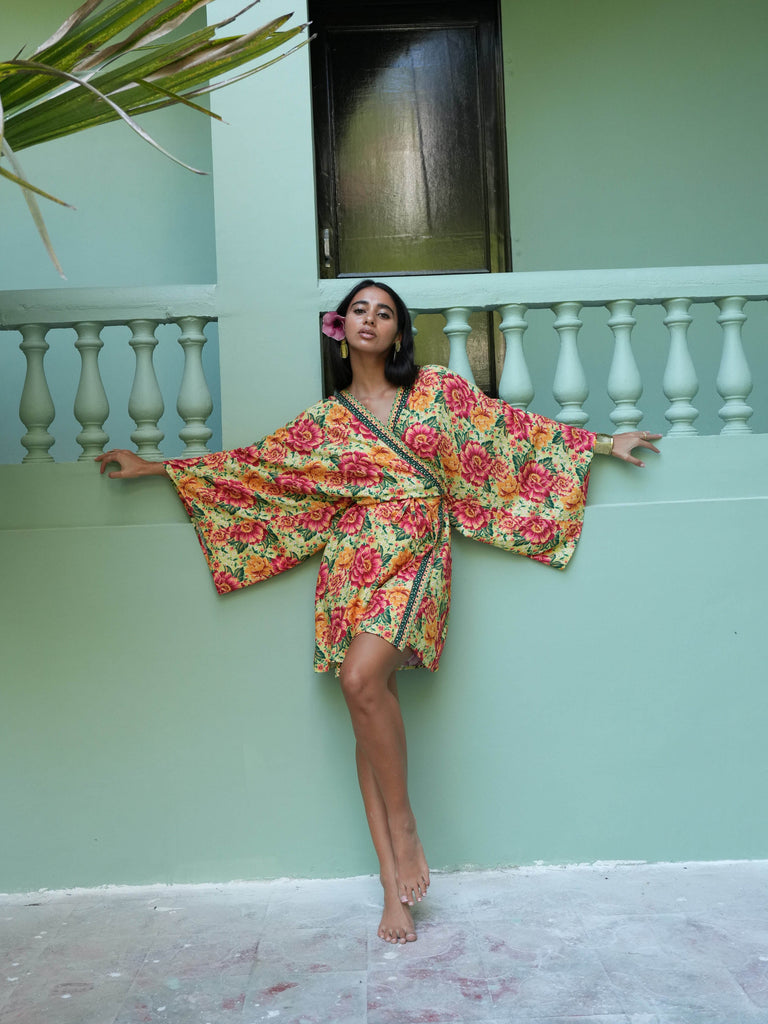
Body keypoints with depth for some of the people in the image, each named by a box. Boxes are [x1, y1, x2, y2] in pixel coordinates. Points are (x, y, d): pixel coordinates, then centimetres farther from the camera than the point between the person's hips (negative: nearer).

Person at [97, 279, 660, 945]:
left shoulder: (436, 390, 9)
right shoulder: (326, 421, 13)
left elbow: (514, 430, 12)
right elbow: (256, 464, 16)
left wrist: (601, 444, 12)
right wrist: (157, 468, 16)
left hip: (414, 556, -2)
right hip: (353, 564, 3)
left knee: (363, 679, -28)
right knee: (368, 706, -4)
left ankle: (404, 826, -8)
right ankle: (396, 887, 1)